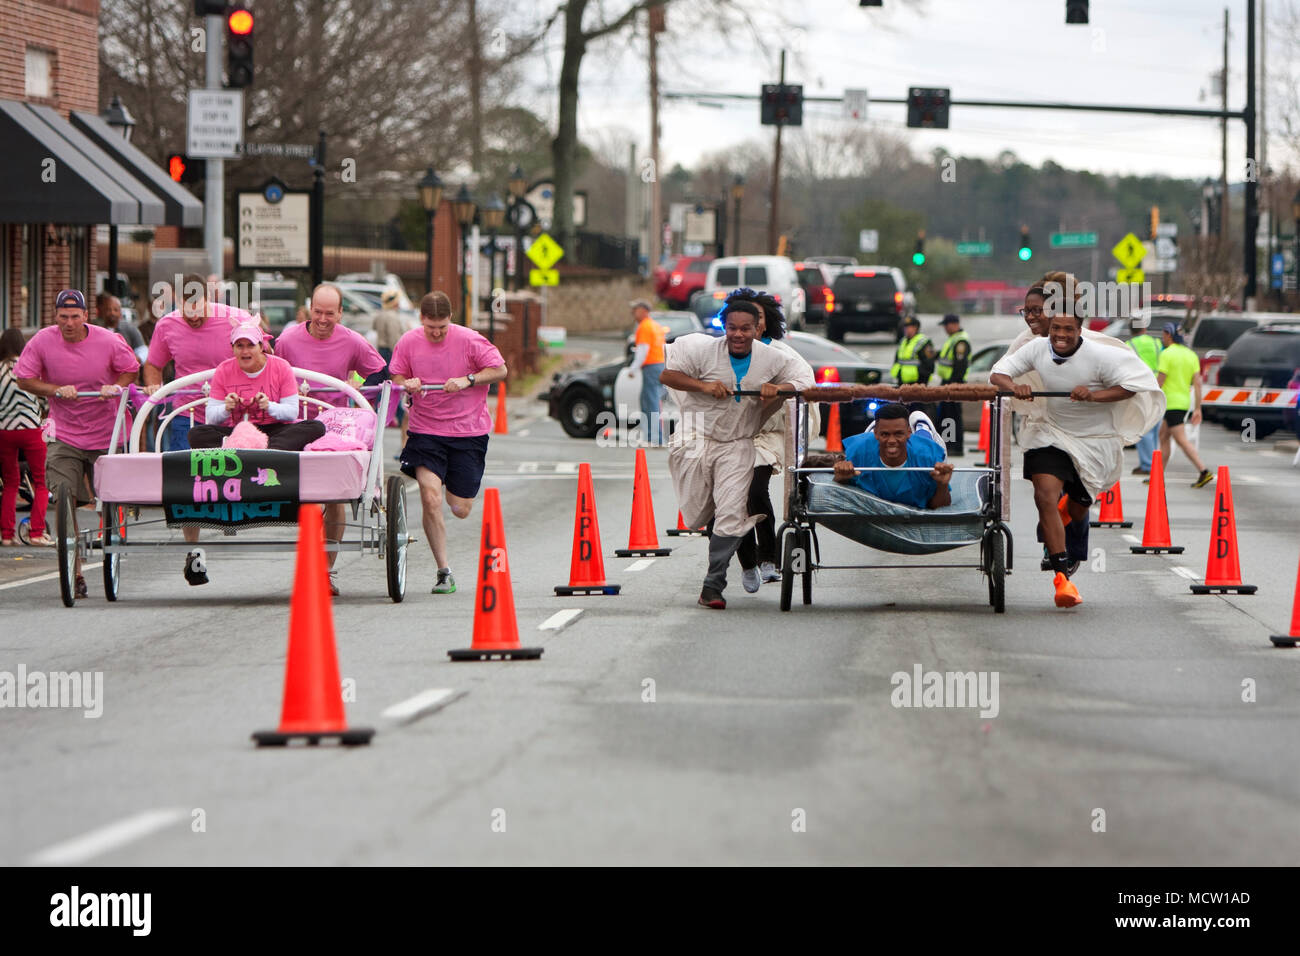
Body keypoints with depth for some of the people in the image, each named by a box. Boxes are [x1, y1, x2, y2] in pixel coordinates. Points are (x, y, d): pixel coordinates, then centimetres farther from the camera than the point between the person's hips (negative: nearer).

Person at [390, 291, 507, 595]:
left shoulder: (469, 340, -8)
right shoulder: (408, 342, -2)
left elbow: (500, 370, -4)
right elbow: (396, 377, 10)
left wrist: (468, 380, -18)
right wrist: (406, 384, -14)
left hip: (468, 431, -1)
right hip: (426, 430, 1)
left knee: (461, 510, 3)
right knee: (430, 498, -19)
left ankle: (456, 487, 44)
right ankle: (444, 572, -10)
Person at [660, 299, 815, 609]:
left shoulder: (772, 359, -3)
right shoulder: (702, 350, -10)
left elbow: (803, 381, 6)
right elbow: (667, 376, -6)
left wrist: (777, 389, -14)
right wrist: (704, 386, -20)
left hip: (737, 446, 1)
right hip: (696, 438, 0)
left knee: (730, 516, -12)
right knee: (696, 518, 3)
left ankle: (713, 586, -5)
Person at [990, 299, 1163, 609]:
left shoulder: (1099, 356, -20)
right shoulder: (1038, 349, -10)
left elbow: (1132, 385, -17)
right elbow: (998, 374, -4)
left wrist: (1094, 396, -31)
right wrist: (1014, 386, -28)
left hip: (1095, 441, -1)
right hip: (1051, 433, 1)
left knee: (1077, 510, 11)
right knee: (1045, 496, -21)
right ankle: (1061, 575, -18)